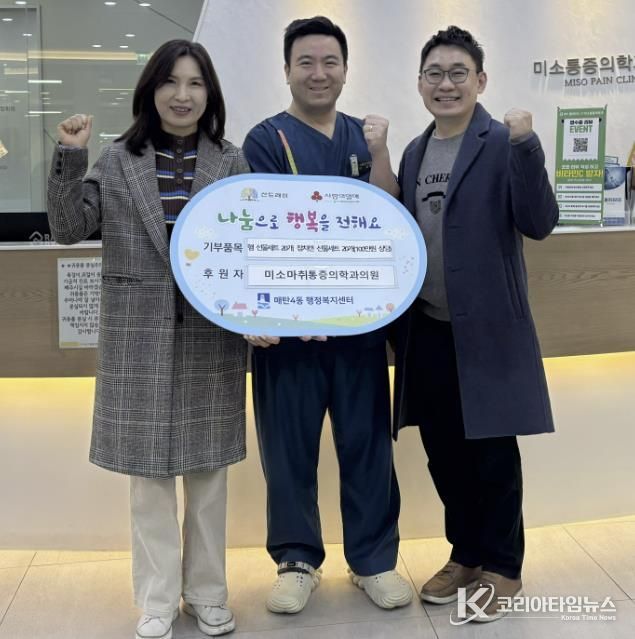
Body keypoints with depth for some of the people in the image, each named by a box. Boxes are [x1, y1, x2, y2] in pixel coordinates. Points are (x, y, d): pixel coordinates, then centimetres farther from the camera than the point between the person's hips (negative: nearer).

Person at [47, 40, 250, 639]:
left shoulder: (232, 164, 3)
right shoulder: (117, 161, 3)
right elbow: (68, 228, -2)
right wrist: (70, 156, -12)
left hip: (211, 336, 1)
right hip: (139, 336, 0)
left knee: (208, 468, 10)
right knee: (148, 471, 7)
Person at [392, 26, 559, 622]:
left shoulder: (502, 143, -7)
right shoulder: (415, 152, 11)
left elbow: (538, 223, -17)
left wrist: (526, 147, -26)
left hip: (486, 328, -6)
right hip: (427, 329, 6)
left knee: (492, 452, 6)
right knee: (444, 451, 14)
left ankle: (502, 567, 25)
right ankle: (466, 554, 33)